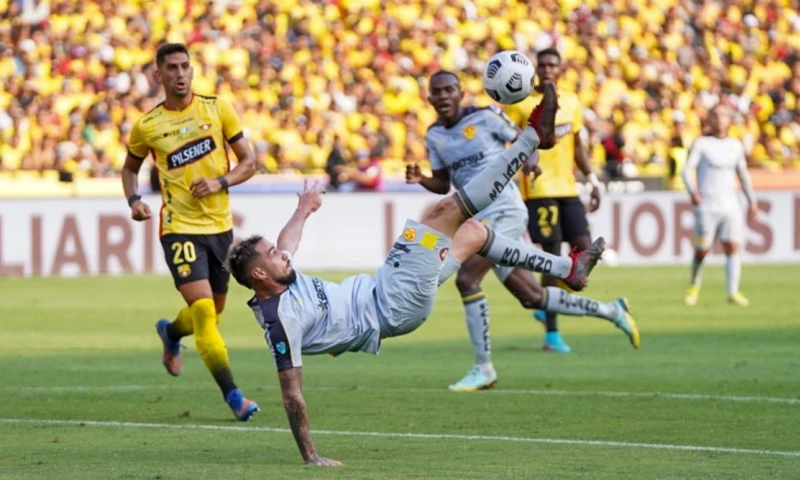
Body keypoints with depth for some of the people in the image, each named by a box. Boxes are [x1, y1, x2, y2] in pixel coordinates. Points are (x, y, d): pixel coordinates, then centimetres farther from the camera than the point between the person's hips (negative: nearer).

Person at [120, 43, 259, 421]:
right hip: (180, 228, -3)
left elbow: (248, 162, 3)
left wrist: (220, 182, -15)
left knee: (214, 311, 17)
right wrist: (133, 200, -5)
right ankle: (232, 395, -14)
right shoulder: (147, 126, -3)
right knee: (203, 310, -17)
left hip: (220, 225, 3)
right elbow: (130, 167, 14)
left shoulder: (217, 109, -1)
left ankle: (171, 333, 51)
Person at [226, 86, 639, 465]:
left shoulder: (280, 278, -1)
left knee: (473, 231, 17)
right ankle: (533, 136, -5)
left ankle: (568, 269, 32)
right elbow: (291, 392, -25)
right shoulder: (280, 318, -25)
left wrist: (302, 212, 42)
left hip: (376, 290, 10)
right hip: (395, 309, -10)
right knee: (444, 212, -15)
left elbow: (285, 246, 23)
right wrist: (310, 456, -27)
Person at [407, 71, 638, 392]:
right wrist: (421, 180, -4)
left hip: (504, 211, -7)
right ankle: (612, 311, 27)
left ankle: (483, 368, -14)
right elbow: (443, 184, 16)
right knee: (532, 298, 10)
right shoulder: (434, 136, 11)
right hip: (479, 219, 7)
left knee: (466, 279, -22)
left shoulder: (484, 117, -6)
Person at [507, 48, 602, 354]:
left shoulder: (571, 102, 12)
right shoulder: (521, 103, -5)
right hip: (539, 190, -6)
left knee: (584, 250, -2)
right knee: (552, 257, -7)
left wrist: (593, 180, 14)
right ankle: (551, 334, 0)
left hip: (567, 189, 6)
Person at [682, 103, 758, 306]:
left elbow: (743, 174, 22)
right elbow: (687, 169, -9)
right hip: (706, 205, -3)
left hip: (730, 204, 3)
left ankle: (733, 292, -13)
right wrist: (692, 191, -27)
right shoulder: (701, 143, 0)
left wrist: (752, 201, 19)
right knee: (702, 250, -3)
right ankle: (694, 287, 20)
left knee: (732, 247, -10)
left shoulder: (735, 145, 12)